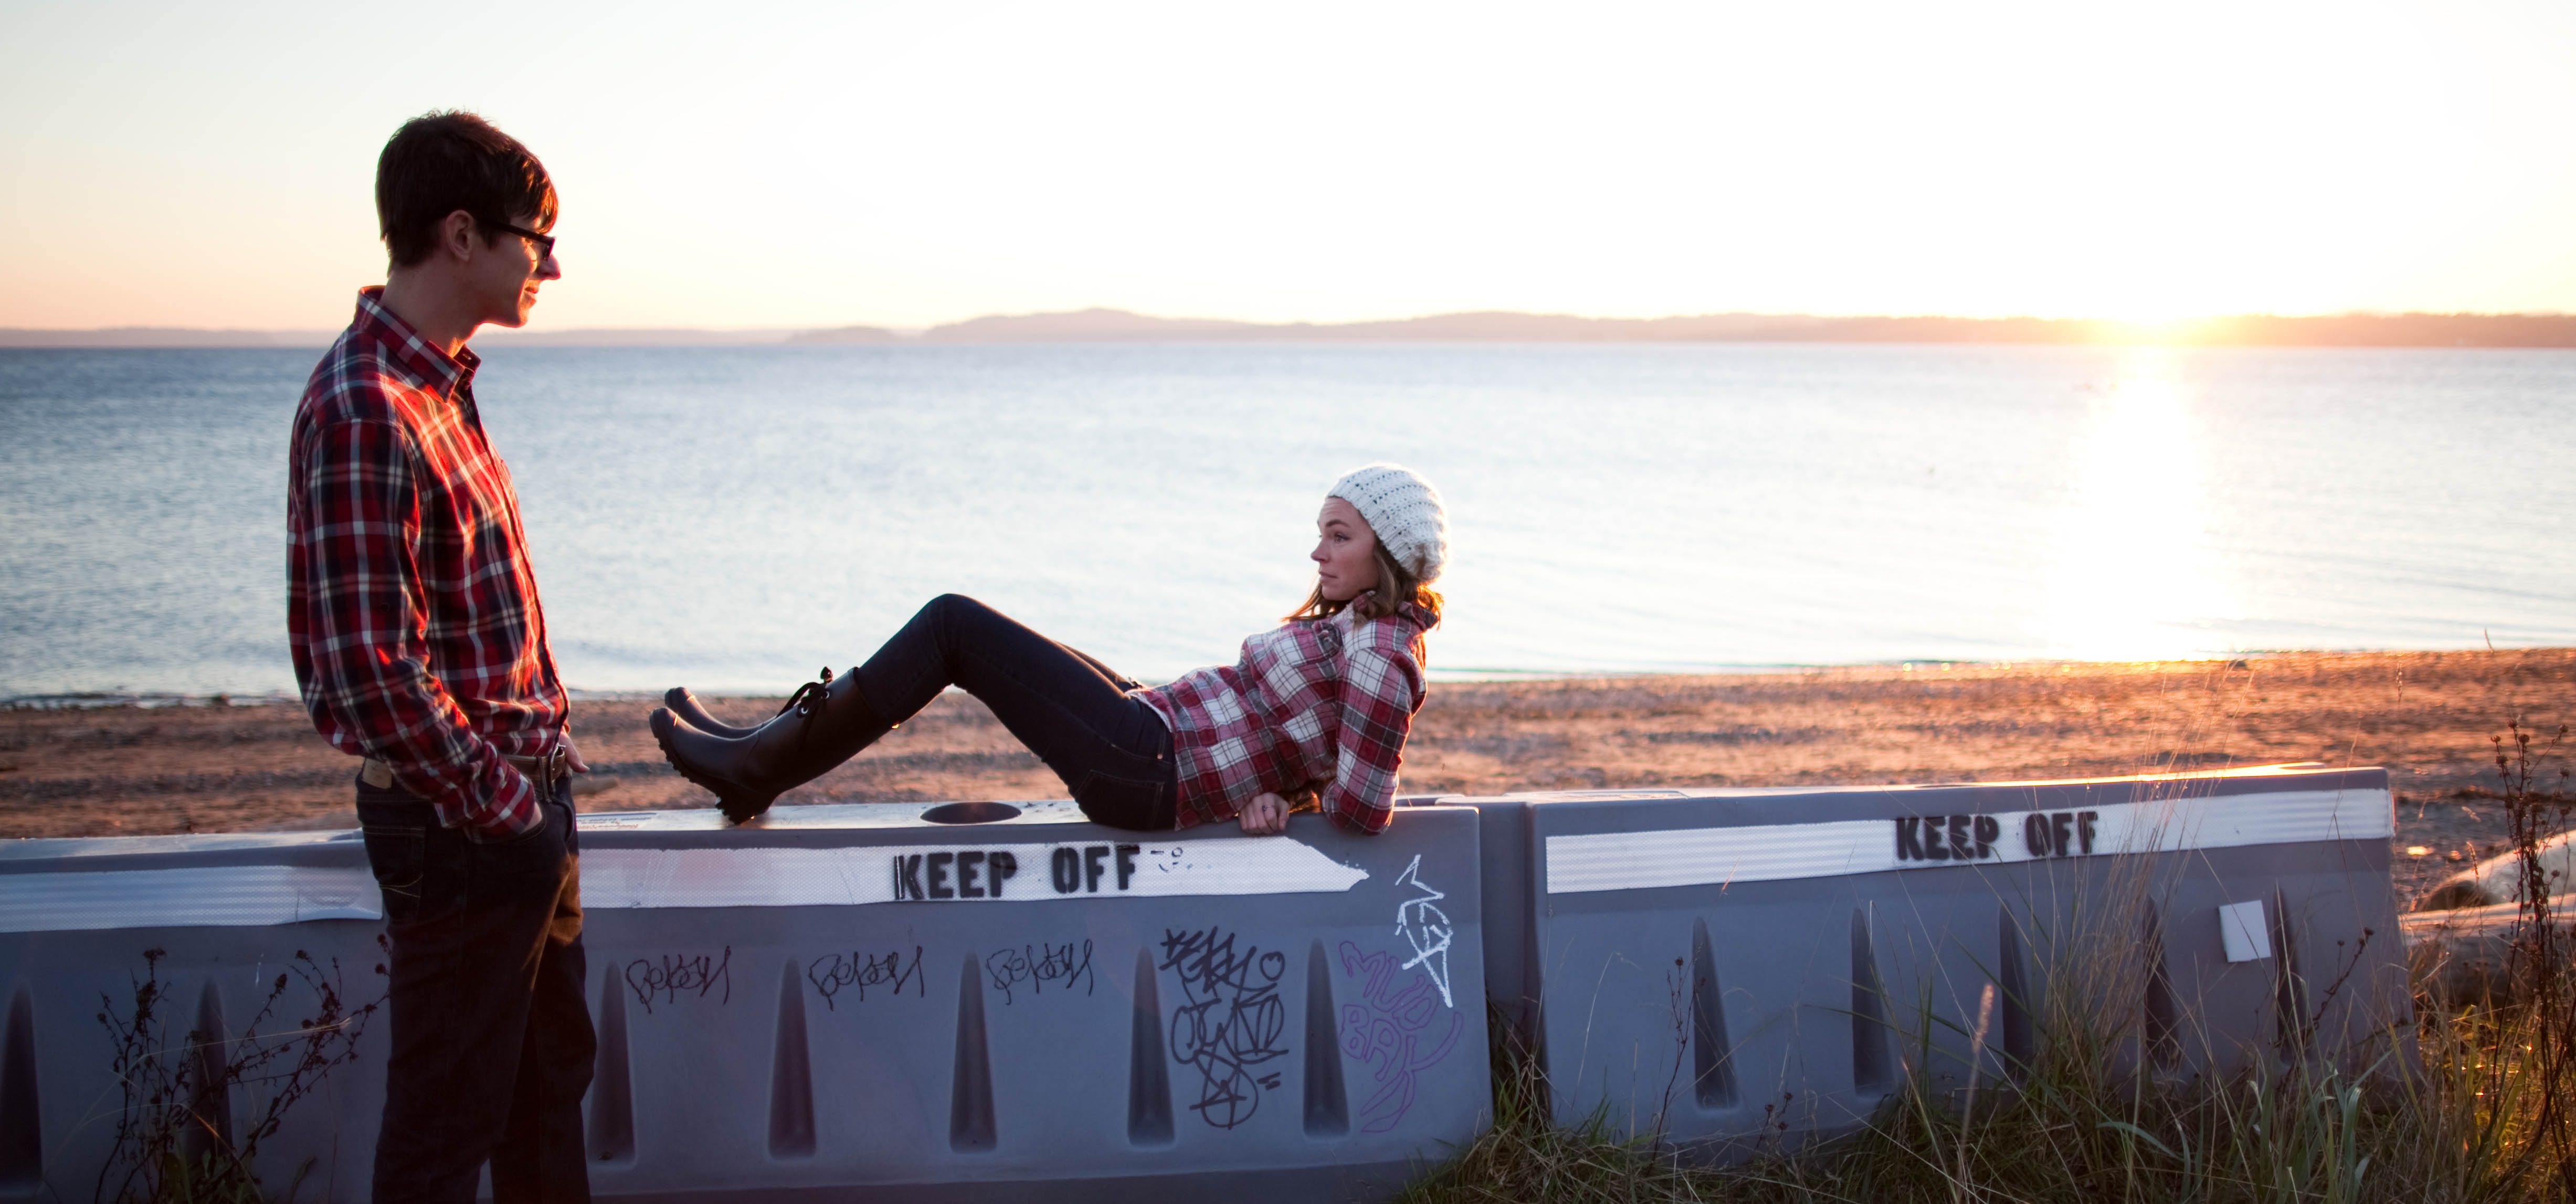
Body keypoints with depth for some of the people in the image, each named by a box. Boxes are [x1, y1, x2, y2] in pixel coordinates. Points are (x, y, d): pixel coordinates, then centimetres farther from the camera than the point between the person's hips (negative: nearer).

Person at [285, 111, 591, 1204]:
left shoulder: (440, 385, 10)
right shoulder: (364, 409, -21)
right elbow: (369, 666, -26)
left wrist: (546, 766, 13)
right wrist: (497, 807, -18)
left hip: (523, 798, 10)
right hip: (461, 823, -10)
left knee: (550, 1073, 22)